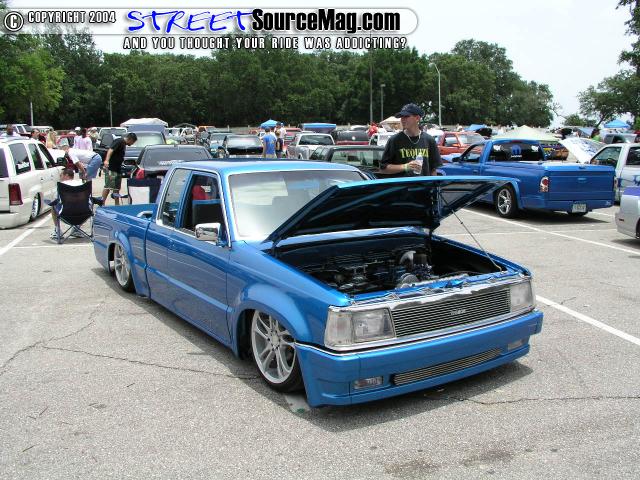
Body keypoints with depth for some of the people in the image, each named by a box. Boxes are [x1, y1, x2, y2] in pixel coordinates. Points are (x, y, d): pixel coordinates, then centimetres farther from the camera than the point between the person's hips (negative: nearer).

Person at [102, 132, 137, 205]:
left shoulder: (124, 144, 19)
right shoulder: (119, 141, -9)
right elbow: (111, 150, -25)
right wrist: (106, 160, -40)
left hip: (118, 169, 10)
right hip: (111, 168, -10)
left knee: (117, 188, 13)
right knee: (108, 186, -12)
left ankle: (117, 205, 18)